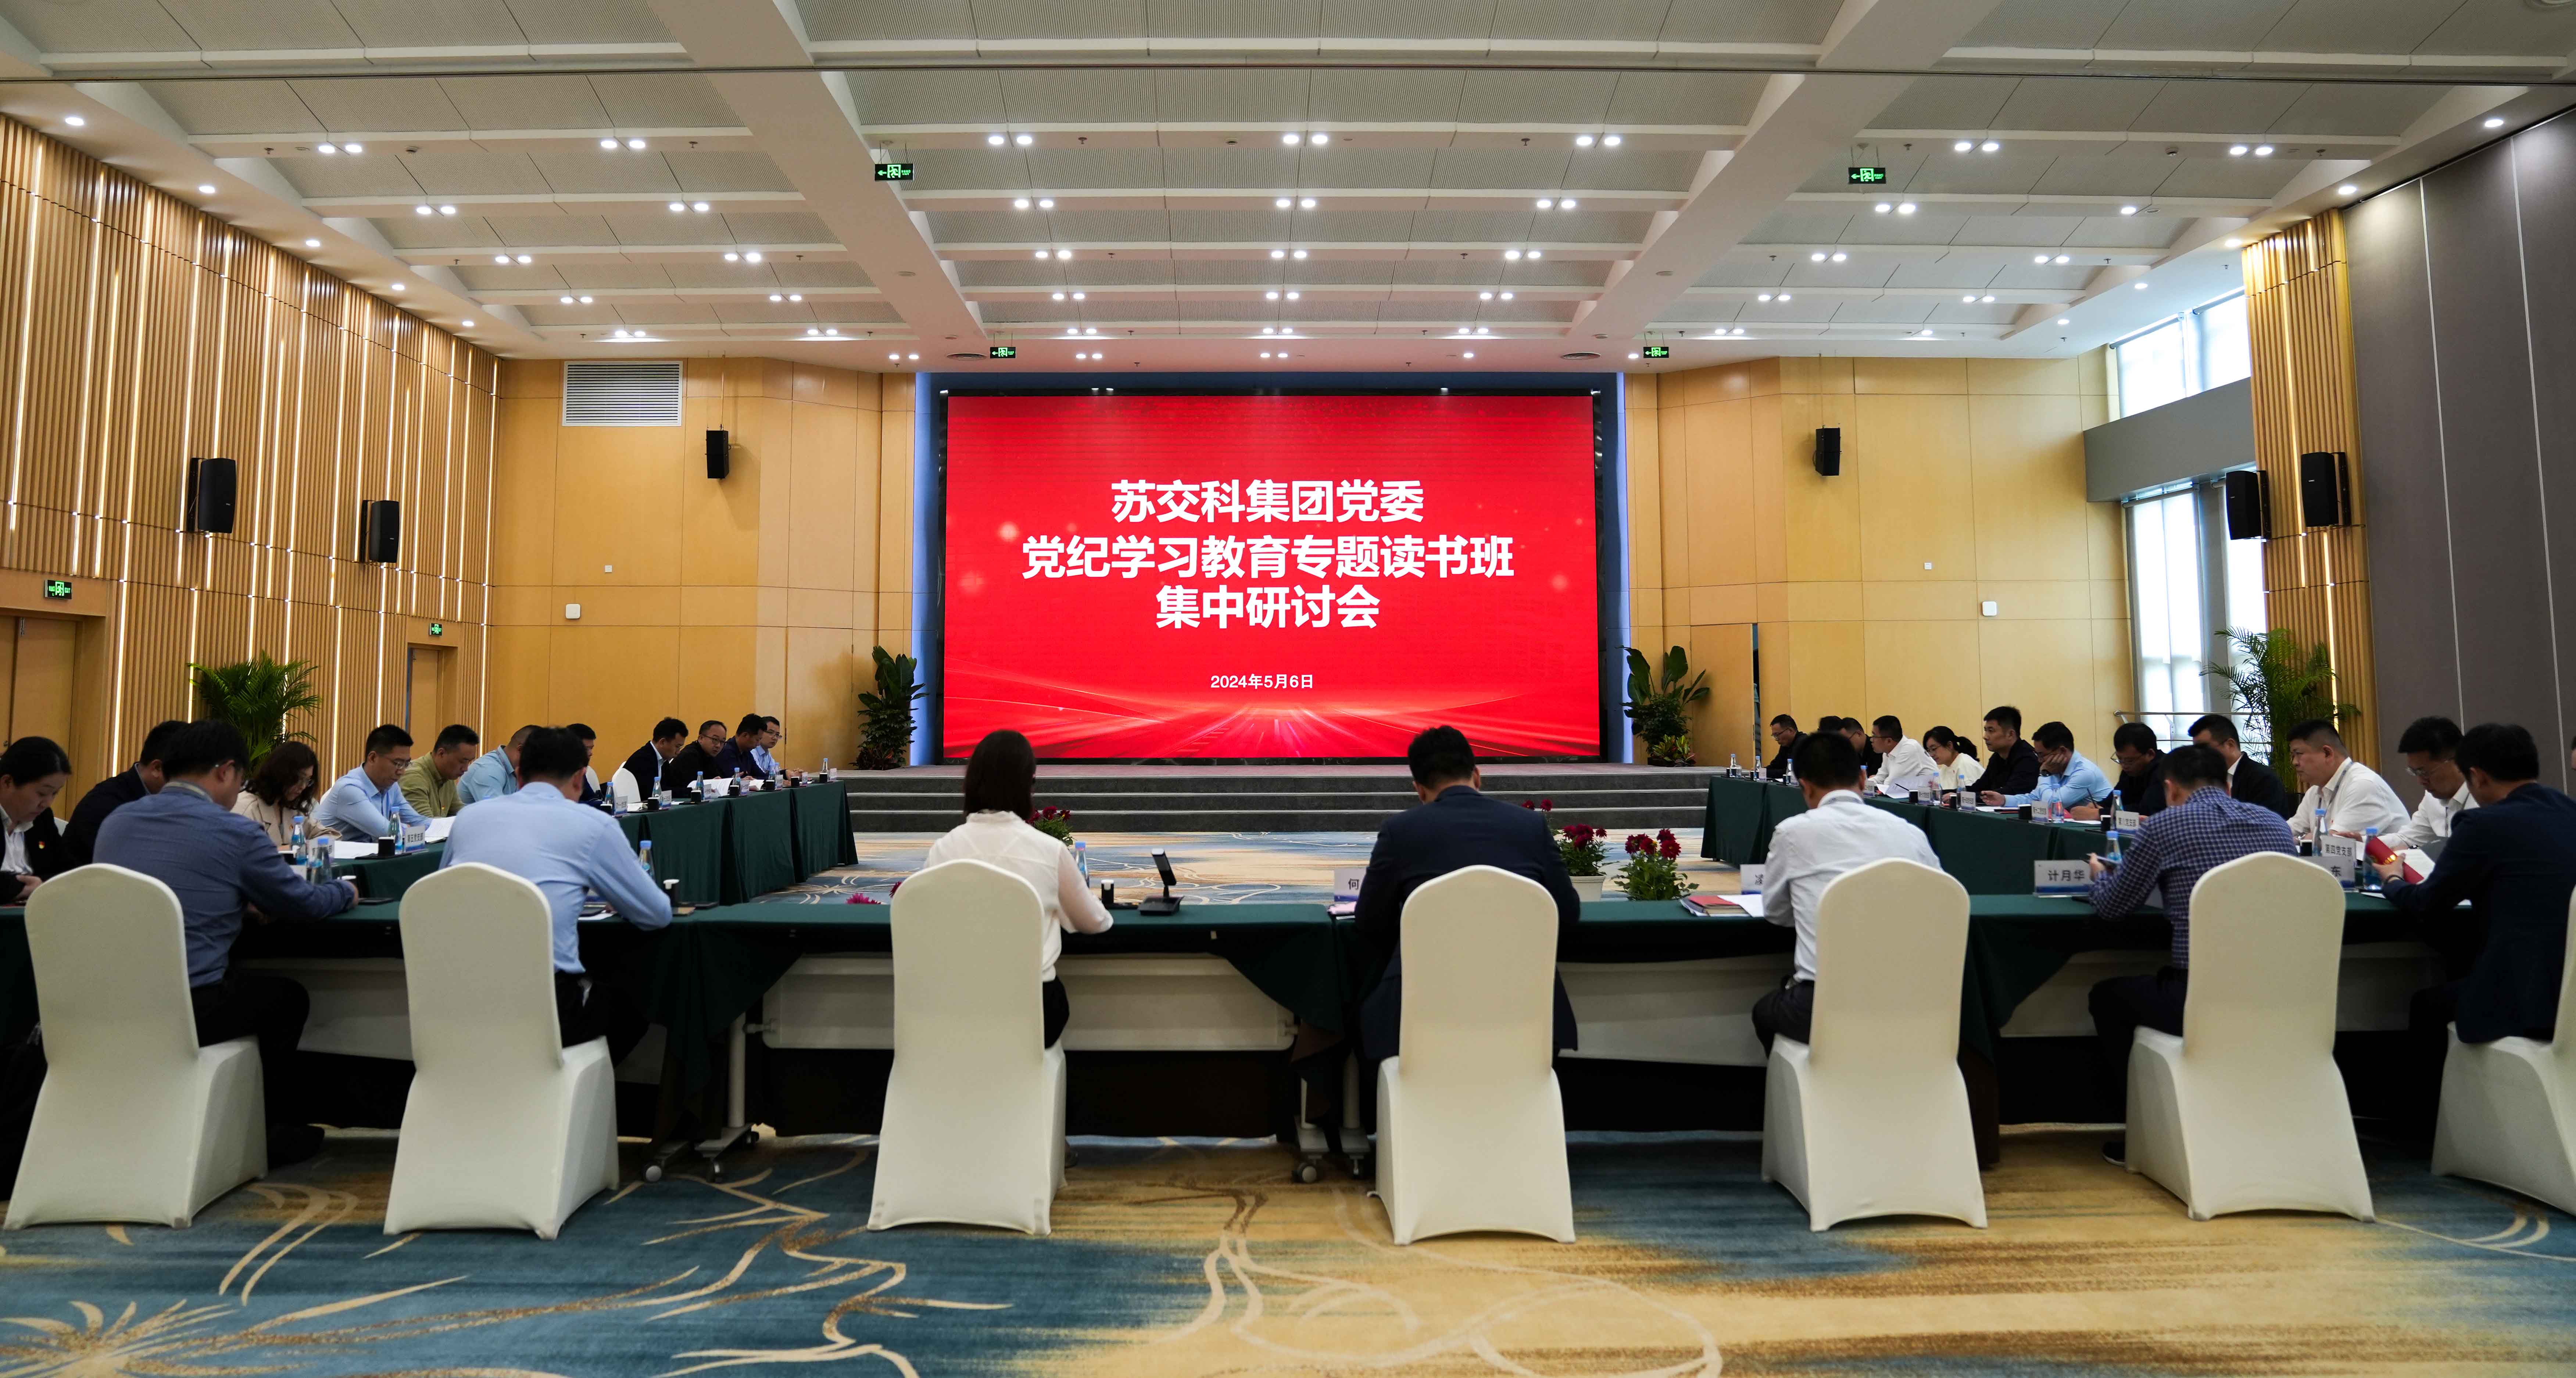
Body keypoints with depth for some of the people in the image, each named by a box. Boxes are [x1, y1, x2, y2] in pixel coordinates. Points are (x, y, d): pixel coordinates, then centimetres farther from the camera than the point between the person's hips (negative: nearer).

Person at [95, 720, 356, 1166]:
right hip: (187, 1010, -6)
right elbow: (303, 902, 1)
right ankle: (279, 1135, 34)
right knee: (289, 997, 22)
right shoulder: (235, 832, -11)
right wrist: (347, 891, 21)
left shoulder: (114, 823, 7)